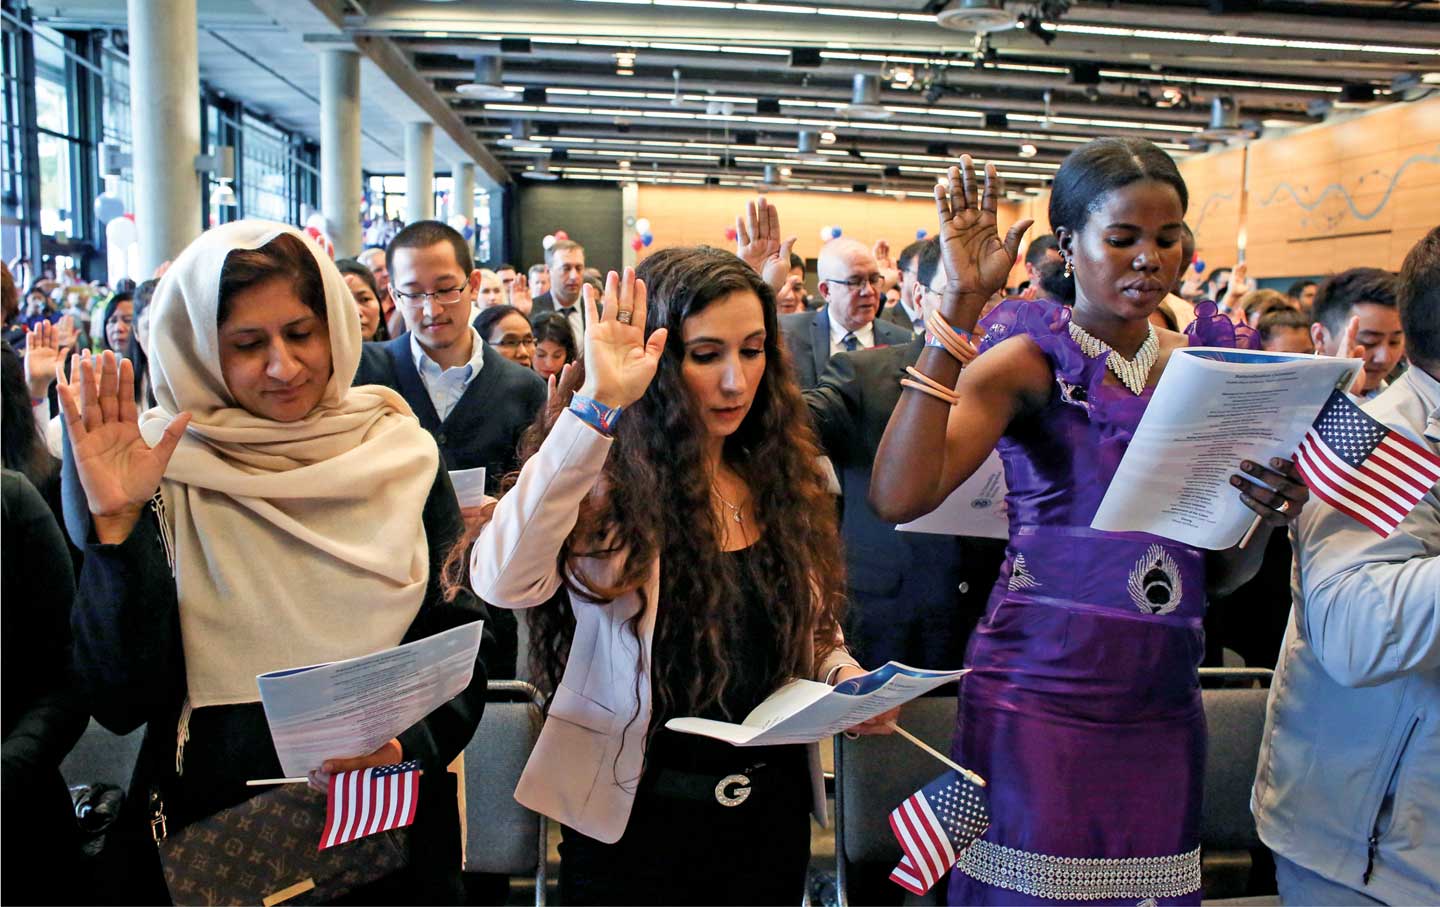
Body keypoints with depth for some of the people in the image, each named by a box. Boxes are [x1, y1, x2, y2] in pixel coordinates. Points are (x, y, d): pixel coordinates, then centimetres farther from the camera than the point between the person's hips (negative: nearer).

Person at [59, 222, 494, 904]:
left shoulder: (401, 455, -4)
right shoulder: (160, 470, -8)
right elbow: (121, 700, -12)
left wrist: (409, 745, -18)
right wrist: (117, 521, -21)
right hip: (206, 834, -1)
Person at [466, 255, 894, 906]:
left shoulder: (781, 480, 0)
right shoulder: (610, 483, -15)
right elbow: (503, 582, -35)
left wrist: (846, 677, -9)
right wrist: (597, 407, -35)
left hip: (774, 807, 5)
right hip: (635, 814, -4)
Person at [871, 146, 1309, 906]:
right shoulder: (1030, 362, -7)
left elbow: (1220, 575, 13)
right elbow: (899, 496, -26)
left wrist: (1267, 519, -11)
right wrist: (960, 303, -23)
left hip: (1165, 705, 5)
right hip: (1041, 695, -5)